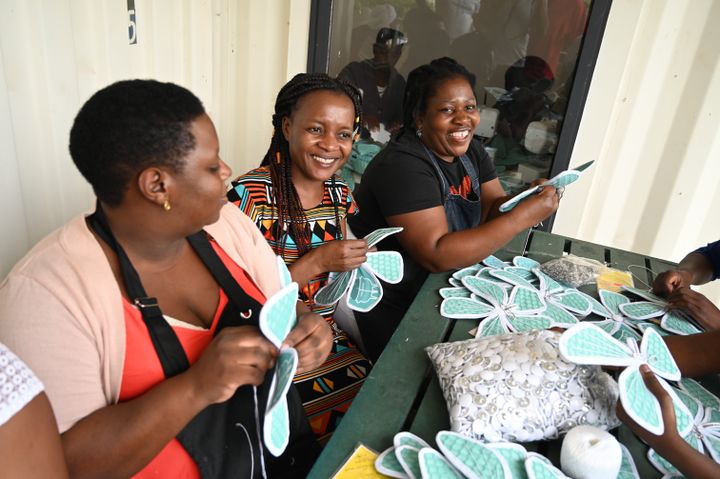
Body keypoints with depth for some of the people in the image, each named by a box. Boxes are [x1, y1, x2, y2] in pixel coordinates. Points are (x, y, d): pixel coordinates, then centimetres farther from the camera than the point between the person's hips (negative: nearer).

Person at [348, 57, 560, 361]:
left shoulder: (470, 149, 4)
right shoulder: (403, 166, -25)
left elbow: (493, 207, 5)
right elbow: (436, 255, -31)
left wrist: (530, 198, -18)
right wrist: (523, 216, -31)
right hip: (389, 308, -8)